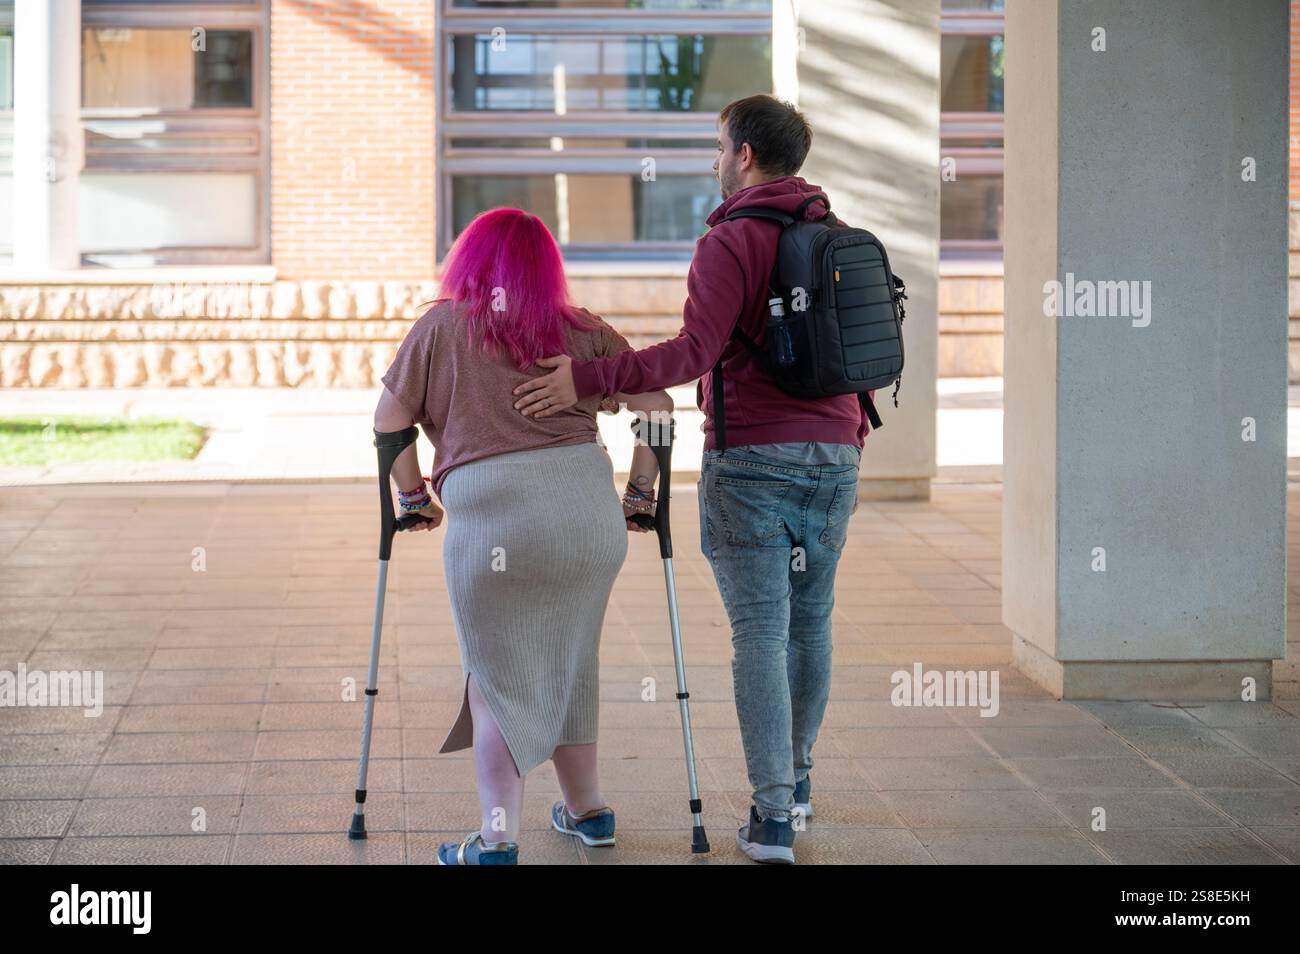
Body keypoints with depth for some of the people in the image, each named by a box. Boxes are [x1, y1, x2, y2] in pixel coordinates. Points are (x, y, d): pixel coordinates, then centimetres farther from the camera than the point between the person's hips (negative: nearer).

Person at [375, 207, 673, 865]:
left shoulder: (441, 326, 8)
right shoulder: (583, 333, 13)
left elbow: (388, 421, 8)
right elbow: (656, 404, 10)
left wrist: (413, 497, 20)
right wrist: (640, 491, 19)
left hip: (488, 519, -3)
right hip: (588, 508, 3)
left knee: (497, 679, 7)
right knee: (571, 664, 20)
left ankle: (497, 841, 1)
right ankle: (586, 810, 31)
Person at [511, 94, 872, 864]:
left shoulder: (731, 242, -10)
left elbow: (696, 352, -22)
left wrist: (587, 379, -22)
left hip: (749, 460, -6)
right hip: (831, 457, 6)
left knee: (760, 629, -5)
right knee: (811, 618, 18)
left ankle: (773, 815, -10)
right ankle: (796, 776, 34)